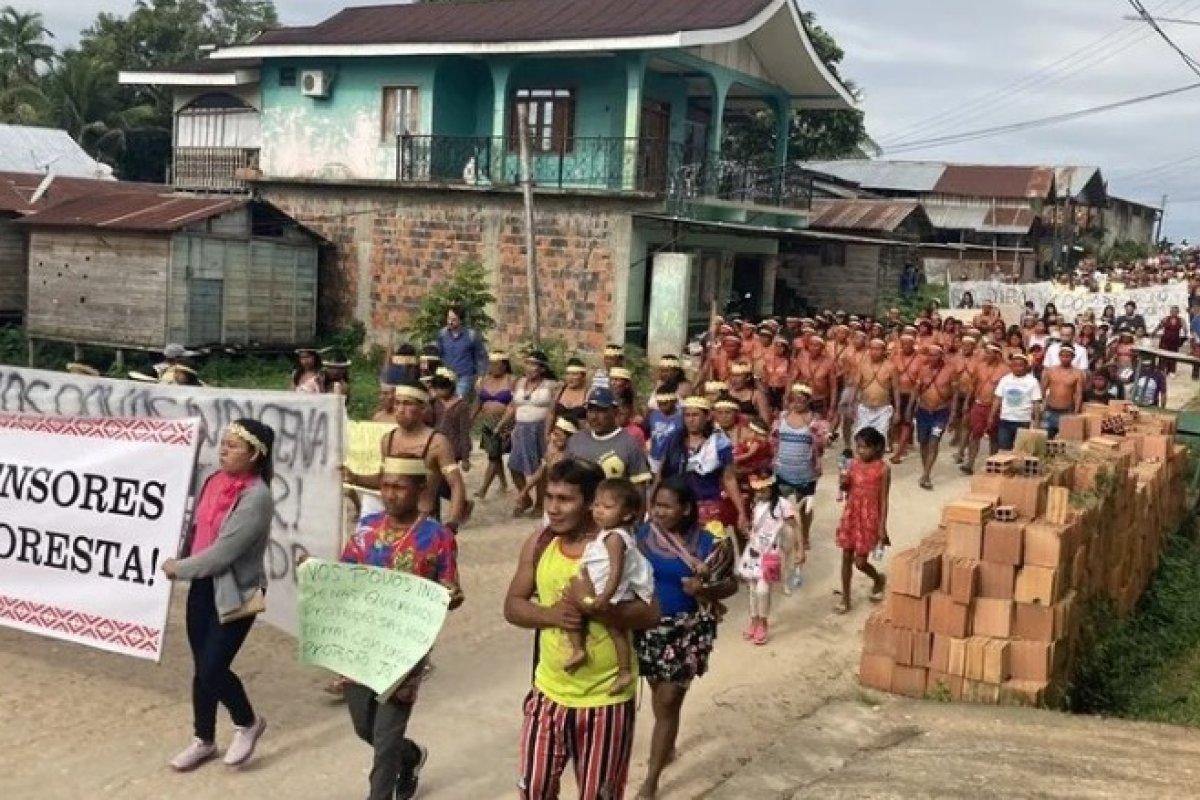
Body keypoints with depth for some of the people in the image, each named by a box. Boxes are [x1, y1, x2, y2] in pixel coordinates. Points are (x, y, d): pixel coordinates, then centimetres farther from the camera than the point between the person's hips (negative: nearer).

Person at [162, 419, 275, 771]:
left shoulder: (257, 497, -21)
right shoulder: (214, 481, 2)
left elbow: (224, 551, -22)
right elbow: (197, 528, 13)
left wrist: (179, 569, -12)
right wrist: (181, 562, 0)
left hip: (235, 592, -7)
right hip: (203, 586, 7)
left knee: (213, 667, -6)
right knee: (201, 667, 13)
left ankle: (248, 723, 21)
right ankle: (204, 739, 30)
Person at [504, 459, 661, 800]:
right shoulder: (539, 543, -2)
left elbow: (650, 613, -20)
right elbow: (512, 605, 2)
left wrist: (595, 605, -33)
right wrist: (550, 614, -18)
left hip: (605, 698, -4)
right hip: (549, 692, 4)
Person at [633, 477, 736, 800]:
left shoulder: (707, 544, -13)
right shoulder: (643, 536, -5)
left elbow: (731, 585, -4)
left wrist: (704, 589, -23)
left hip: (685, 632, -3)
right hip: (647, 627, 3)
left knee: (667, 704, -1)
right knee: (659, 694, 20)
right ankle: (667, 746, 47)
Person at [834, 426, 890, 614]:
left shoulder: (883, 469, -12)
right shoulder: (854, 464, 1)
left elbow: (883, 500, -9)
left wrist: (882, 528, -10)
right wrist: (843, 481, -14)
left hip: (869, 518, -5)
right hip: (850, 515, 5)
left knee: (860, 562, -1)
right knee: (846, 557, 8)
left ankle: (878, 579, 32)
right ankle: (845, 599, 19)